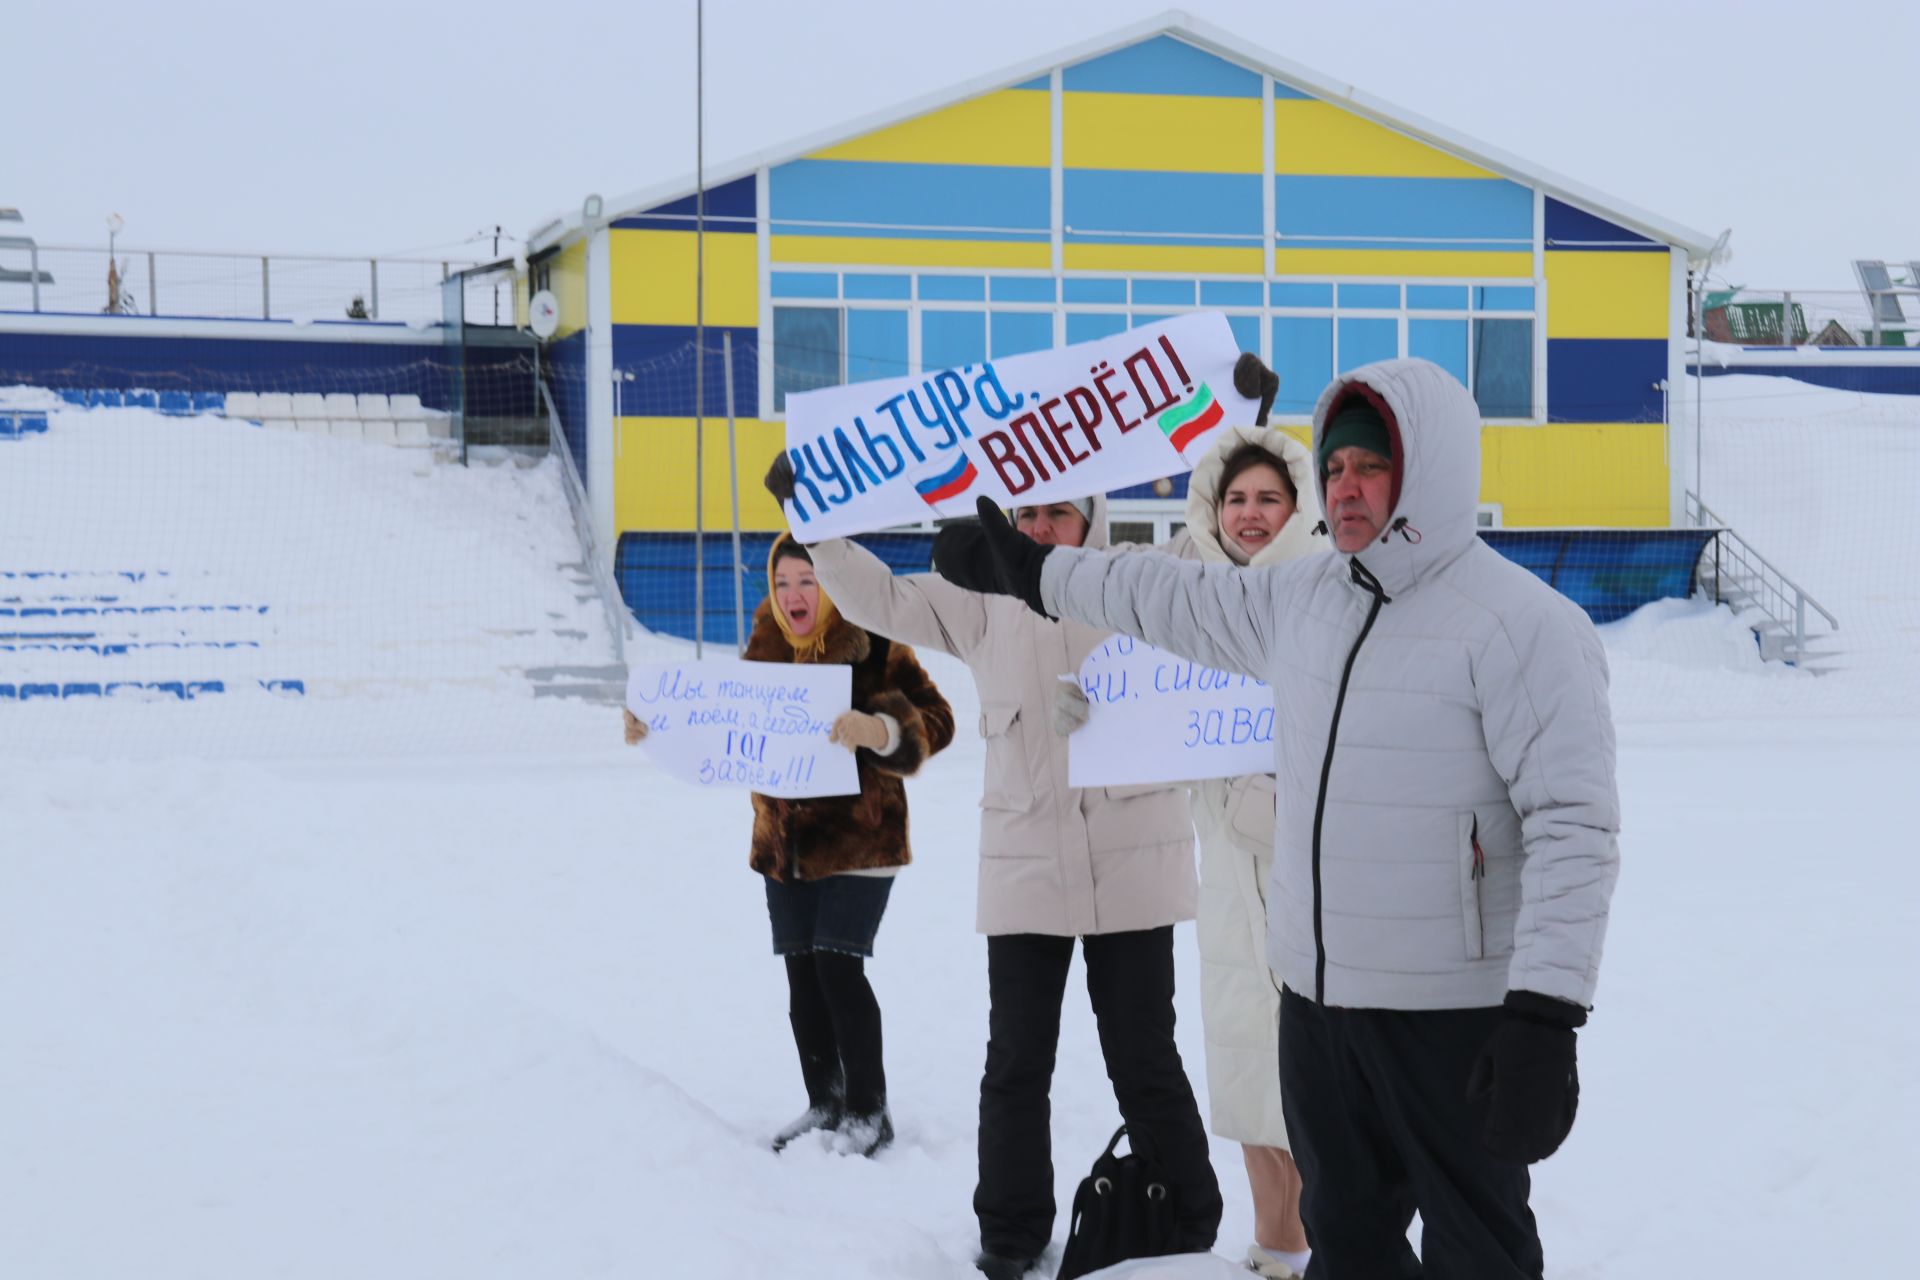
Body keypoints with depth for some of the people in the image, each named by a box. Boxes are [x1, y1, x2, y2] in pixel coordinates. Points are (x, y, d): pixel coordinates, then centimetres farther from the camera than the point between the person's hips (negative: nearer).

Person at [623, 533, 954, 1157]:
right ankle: (824, 1104, 23)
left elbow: (936, 722, -15)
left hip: (858, 840, -6)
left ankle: (869, 1111, 1)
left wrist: (879, 730, -35)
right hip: (784, 841, 6)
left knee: (838, 966, -12)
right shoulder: (765, 645, 6)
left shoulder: (874, 647, -12)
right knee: (803, 976, 9)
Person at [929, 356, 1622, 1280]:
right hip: (1317, 996, 8)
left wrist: (1545, 1016, -26)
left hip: (1454, 1014, -8)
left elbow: (1575, 823, -20)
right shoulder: (1301, 599, 9)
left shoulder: (1522, 624, -16)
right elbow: (1172, 600, 27)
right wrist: (1030, 570, 35)